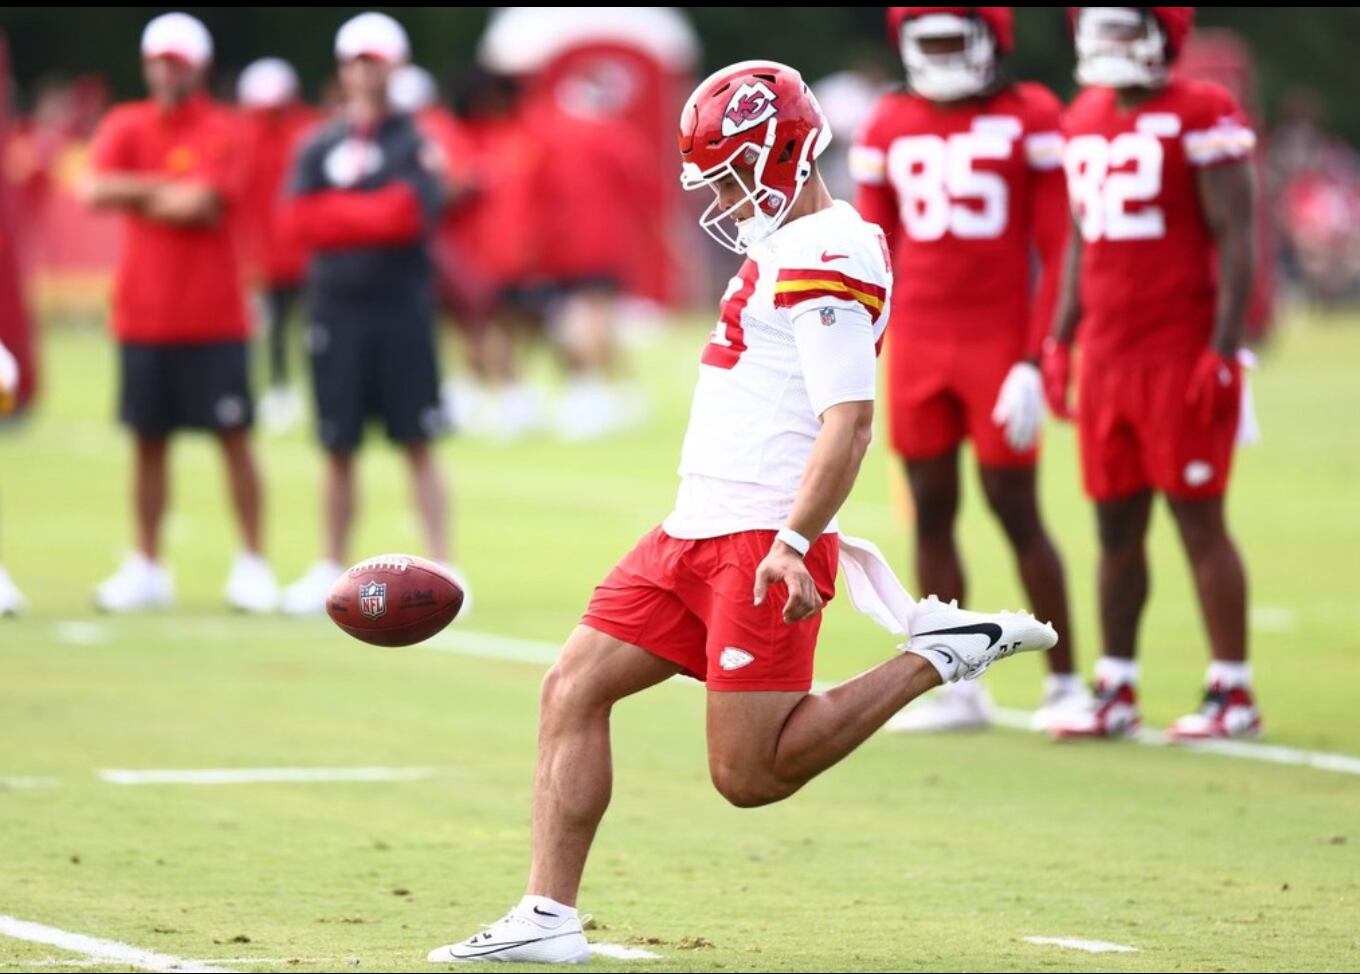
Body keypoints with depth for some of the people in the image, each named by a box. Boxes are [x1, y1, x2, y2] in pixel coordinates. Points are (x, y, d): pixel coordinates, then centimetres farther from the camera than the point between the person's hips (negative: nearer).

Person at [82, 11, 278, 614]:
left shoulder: (220, 130, -4)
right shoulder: (125, 127, 7)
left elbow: (201, 204, -17)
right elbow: (96, 192, -8)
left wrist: (136, 197, -5)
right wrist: (170, 189, -12)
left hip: (212, 317, -3)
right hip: (143, 313, 3)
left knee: (233, 437, -2)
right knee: (149, 441, 8)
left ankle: (252, 565, 4)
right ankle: (145, 569, 14)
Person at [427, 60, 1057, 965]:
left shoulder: (826, 258, -14)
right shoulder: (788, 248, 18)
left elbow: (849, 419, -22)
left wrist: (794, 541, -29)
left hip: (760, 543, -10)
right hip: (698, 532, 10)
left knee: (750, 776, -9)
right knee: (573, 690, 3)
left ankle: (935, 654, 1)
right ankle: (548, 918, 4)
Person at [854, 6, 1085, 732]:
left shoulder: (1030, 119, -3)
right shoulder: (889, 127, 9)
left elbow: (1055, 251, -5)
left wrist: (1035, 359, -11)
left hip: (999, 339, -4)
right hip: (917, 341, 4)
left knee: (1014, 508, -3)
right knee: (931, 512, 5)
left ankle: (1064, 680, 7)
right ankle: (954, 686, 12)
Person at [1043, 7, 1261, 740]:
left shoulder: (1201, 117, -8)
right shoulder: (1086, 119, 14)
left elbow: (1235, 240, -10)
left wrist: (1223, 351, -16)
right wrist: (1059, 341, 17)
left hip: (1182, 355, -7)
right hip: (1107, 355, 7)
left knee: (1199, 520, -4)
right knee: (1116, 527, 8)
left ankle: (1232, 693, 2)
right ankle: (1115, 692, 13)